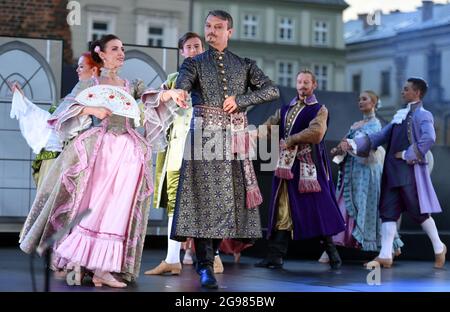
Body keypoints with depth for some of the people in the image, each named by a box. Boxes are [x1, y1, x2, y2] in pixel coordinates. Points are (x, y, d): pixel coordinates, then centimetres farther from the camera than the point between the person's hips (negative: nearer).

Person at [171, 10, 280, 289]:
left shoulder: (244, 65, 15)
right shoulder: (194, 64, 9)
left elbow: (272, 91, 4)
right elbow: (180, 90, -11)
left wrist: (239, 101, -7)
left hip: (235, 138, 3)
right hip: (206, 137, -3)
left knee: (231, 198, 0)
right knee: (206, 198, -9)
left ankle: (210, 254, 15)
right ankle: (205, 266, -9)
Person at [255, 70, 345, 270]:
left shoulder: (319, 110, 3)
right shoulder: (285, 110, 19)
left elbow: (316, 133, -15)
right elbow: (268, 128, 11)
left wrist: (290, 140, -11)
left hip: (309, 167, -5)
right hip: (286, 166, 5)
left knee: (318, 208, -4)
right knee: (282, 211, 3)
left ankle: (332, 252, 7)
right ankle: (275, 256, 2)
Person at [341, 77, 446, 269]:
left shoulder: (423, 115, -5)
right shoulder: (400, 115, 18)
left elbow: (429, 138, -23)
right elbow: (380, 136, 14)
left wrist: (407, 155, -18)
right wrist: (353, 144, 5)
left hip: (410, 171, -7)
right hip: (392, 171, 7)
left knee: (418, 212, -1)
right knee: (388, 211, 2)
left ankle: (439, 248, 18)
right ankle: (385, 256, 2)